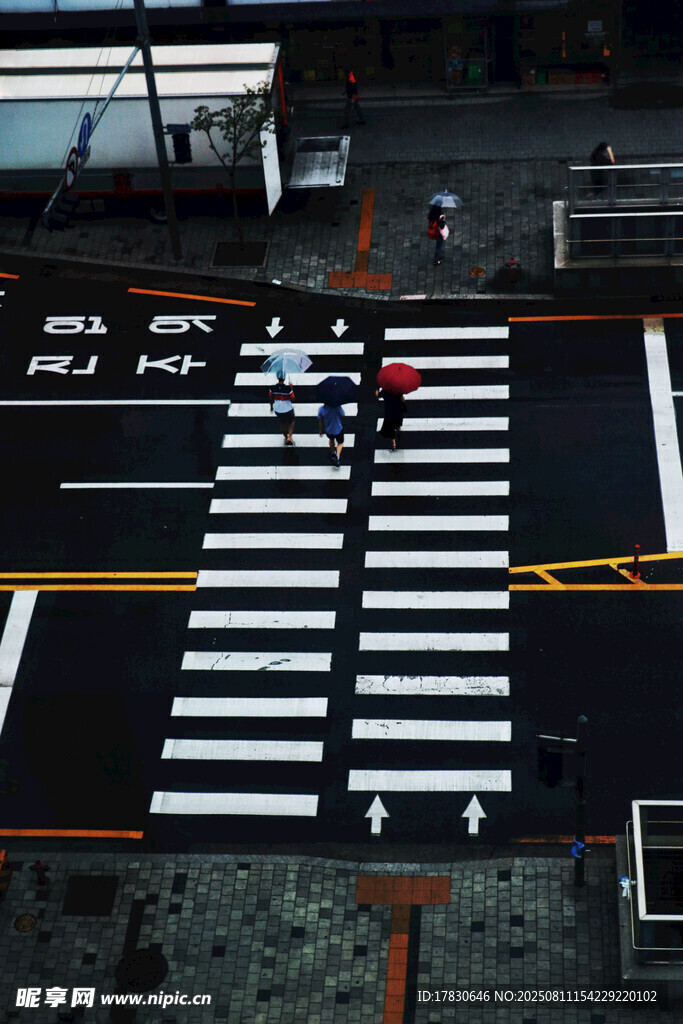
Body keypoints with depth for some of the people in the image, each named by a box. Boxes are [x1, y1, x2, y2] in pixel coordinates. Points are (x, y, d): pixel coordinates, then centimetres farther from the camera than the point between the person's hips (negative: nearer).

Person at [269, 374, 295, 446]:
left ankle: (286, 438, 45)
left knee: (282, 424, 27)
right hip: (288, 409, -3)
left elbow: (270, 398, 2)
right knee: (291, 423, 23)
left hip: (277, 410, 3)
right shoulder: (288, 388, -23)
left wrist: (271, 406, 21)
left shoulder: (273, 388, -13)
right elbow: (292, 399, -15)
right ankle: (289, 438, 9)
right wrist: (291, 388, -6)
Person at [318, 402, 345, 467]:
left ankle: (333, 453, 55)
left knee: (331, 440, 34)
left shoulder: (321, 409, -22)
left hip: (328, 429, 3)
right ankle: (337, 457, 3)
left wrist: (320, 430, 7)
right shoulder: (337, 408, -32)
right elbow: (343, 416, -14)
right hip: (338, 429, -3)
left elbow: (320, 421, -9)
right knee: (340, 442, 21)